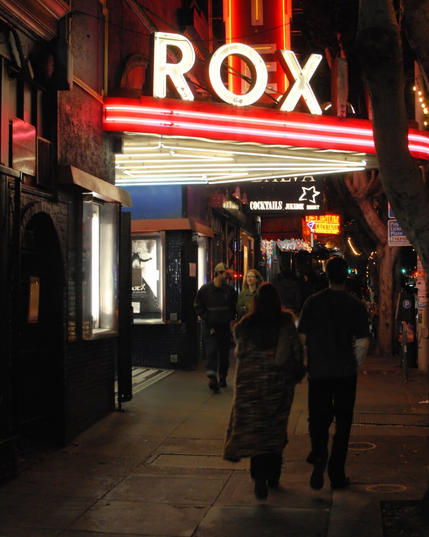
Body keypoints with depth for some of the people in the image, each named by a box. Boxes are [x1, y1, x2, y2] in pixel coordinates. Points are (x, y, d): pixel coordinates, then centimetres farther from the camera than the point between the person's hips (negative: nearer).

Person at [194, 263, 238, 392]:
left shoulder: (230, 289, 4)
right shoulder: (205, 289, -3)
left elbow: (235, 306, 15)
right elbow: (198, 306, 4)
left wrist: (232, 320, 5)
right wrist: (206, 318, -4)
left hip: (225, 328, 3)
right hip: (210, 327, -3)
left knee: (224, 354, 10)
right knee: (211, 352, -15)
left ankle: (222, 378, 22)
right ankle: (212, 377, -24)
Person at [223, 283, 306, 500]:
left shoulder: (245, 325, -1)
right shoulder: (286, 322, -4)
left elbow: (239, 352, 6)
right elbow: (297, 348, -3)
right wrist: (298, 371, 11)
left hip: (251, 382, -1)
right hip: (279, 382, 1)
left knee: (253, 428, 0)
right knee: (276, 428, 15)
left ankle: (260, 478, -16)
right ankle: (272, 475, 27)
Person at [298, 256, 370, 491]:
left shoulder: (313, 302, -4)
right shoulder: (355, 305, -6)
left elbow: (302, 337, -2)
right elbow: (363, 342, -6)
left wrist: (304, 365, 11)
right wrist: (355, 365, 10)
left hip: (318, 372, 0)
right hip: (345, 373, 0)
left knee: (318, 418, 11)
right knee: (343, 422, 10)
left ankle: (319, 454, -15)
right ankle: (337, 475, 15)